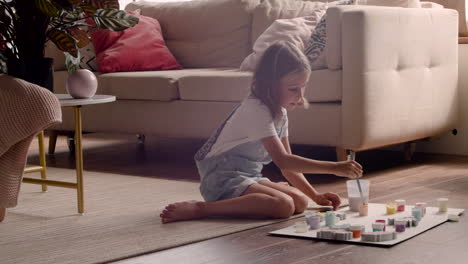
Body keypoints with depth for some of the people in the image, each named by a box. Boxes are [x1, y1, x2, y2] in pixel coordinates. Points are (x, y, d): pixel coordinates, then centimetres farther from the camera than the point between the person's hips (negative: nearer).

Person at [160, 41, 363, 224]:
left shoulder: (280, 111, 12)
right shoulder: (257, 110, -18)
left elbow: (287, 165, 16)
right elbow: (282, 161, -25)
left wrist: (316, 196, 7)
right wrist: (334, 168, -28)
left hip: (249, 177, 9)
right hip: (223, 178, -9)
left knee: (301, 201, -8)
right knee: (283, 205, -30)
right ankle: (199, 209, -28)